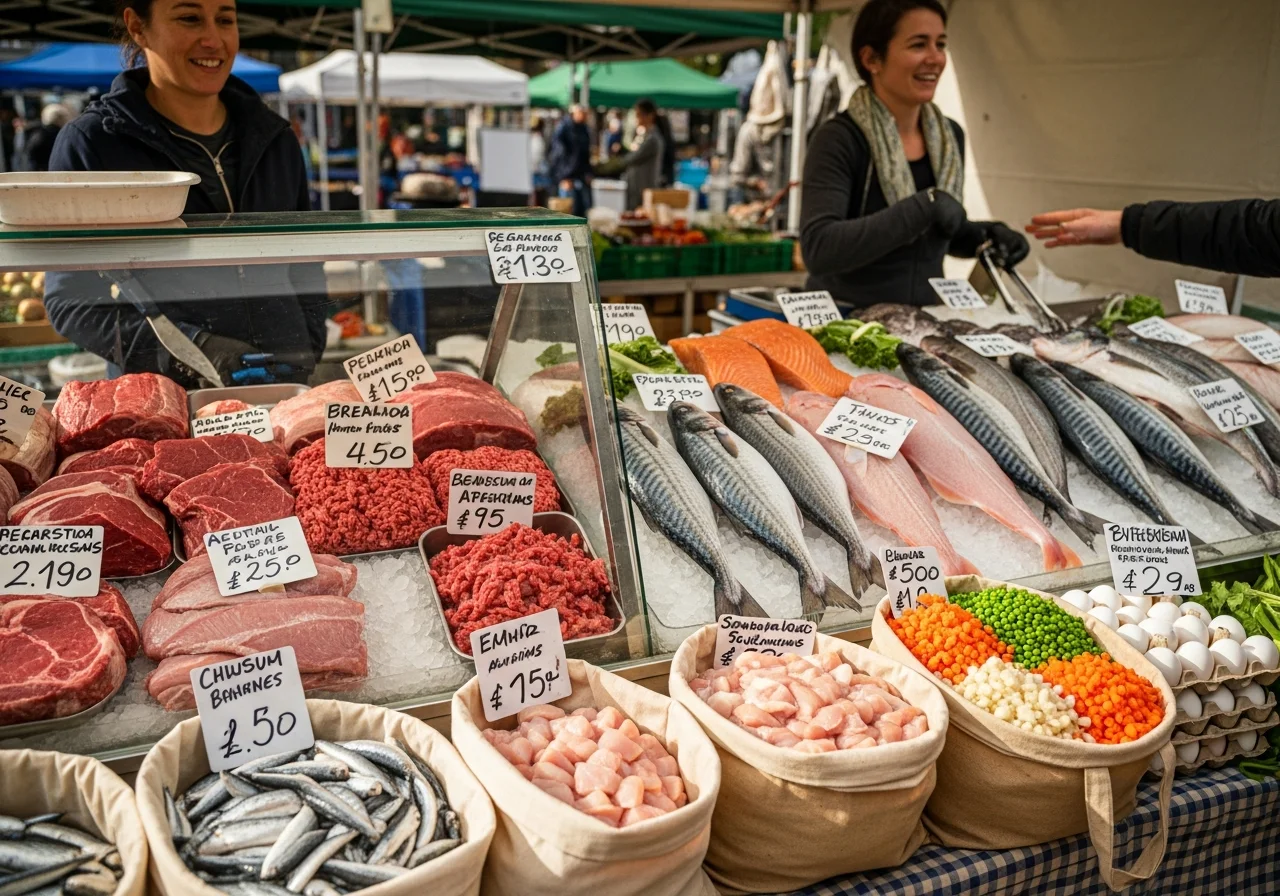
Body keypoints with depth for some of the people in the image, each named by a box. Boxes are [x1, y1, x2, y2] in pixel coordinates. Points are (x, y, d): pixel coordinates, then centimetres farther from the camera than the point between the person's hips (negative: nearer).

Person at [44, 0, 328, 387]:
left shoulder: (274, 137, 11)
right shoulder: (91, 144, -1)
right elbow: (68, 298, -4)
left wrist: (305, 353, -1)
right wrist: (192, 351, -18)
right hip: (158, 397, -2)